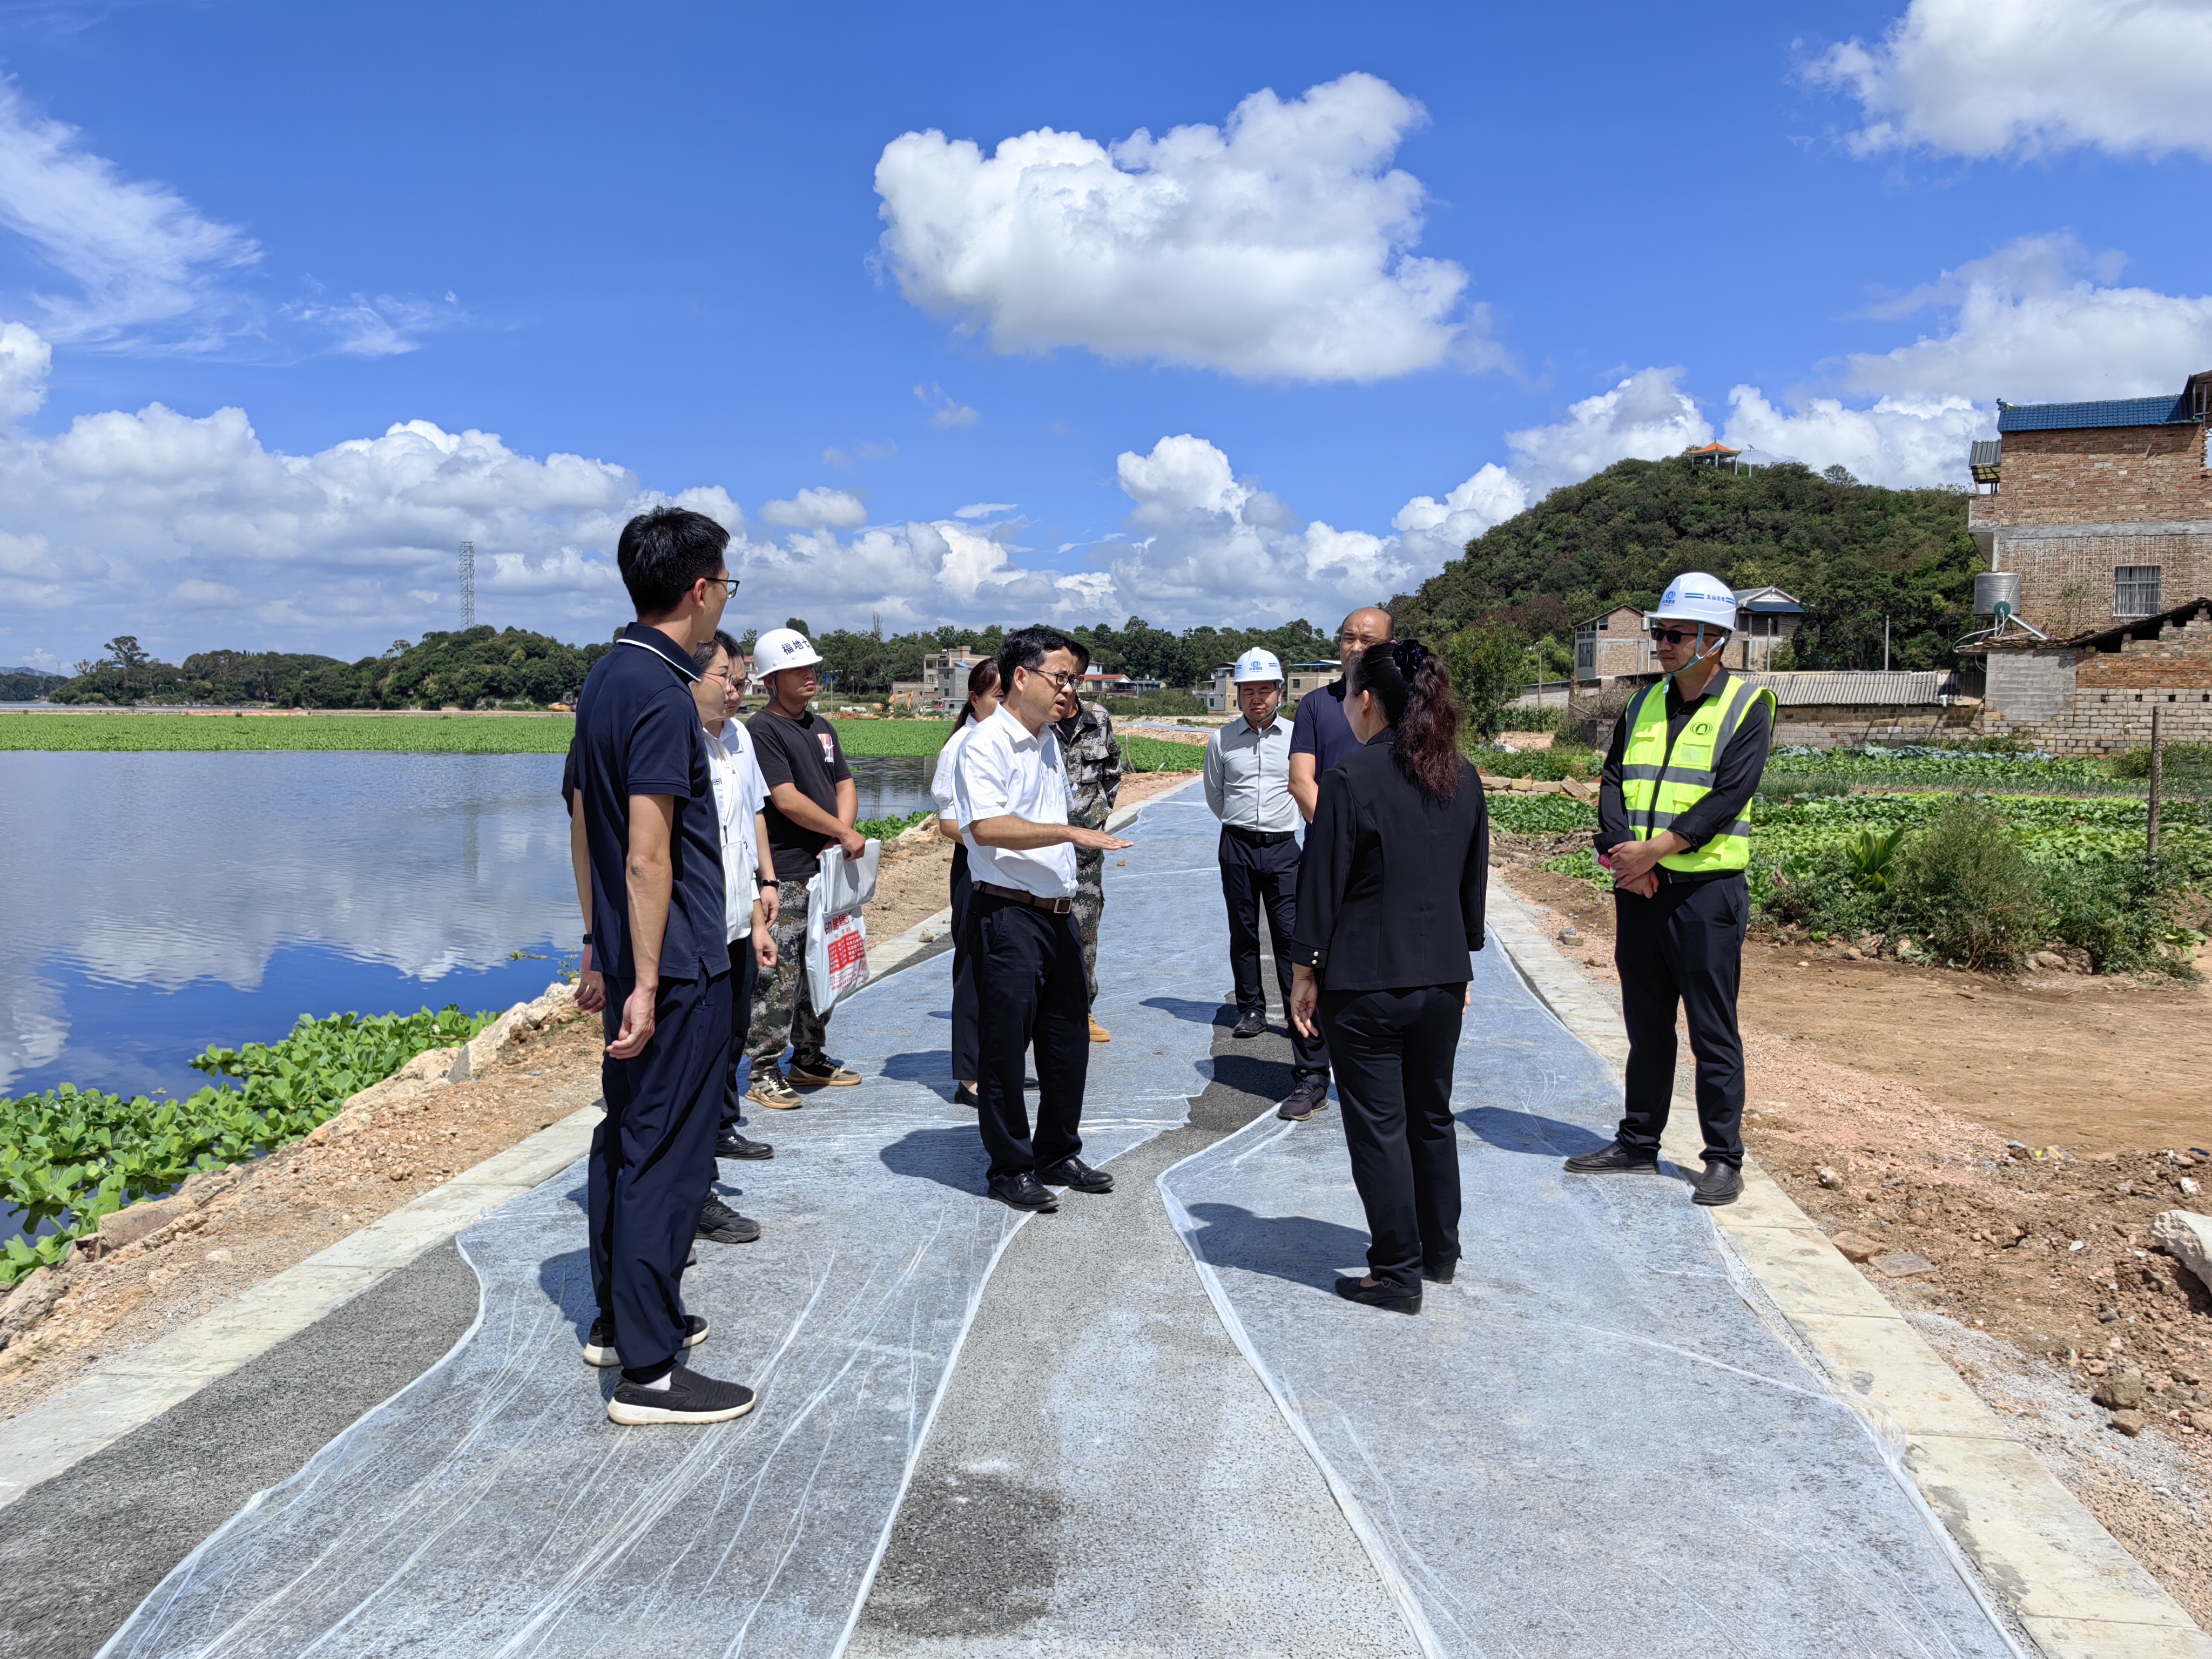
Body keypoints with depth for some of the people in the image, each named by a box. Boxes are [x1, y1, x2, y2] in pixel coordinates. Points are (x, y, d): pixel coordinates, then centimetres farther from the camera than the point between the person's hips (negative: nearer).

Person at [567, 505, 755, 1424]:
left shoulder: (606, 680, 11)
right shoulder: (662, 695, -19)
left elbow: (584, 823, 17)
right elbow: (648, 856, -22)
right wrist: (647, 985, -20)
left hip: (629, 954, 10)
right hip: (676, 963, -10)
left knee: (625, 1135, 18)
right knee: (666, 1155, -3)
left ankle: (619, 1317, 32)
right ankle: (648, 1370, 5)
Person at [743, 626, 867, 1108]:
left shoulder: (821, 727, 18)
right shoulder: (762, 730, -9)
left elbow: (845, 784, 16)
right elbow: (787, 799, -15)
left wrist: (841, 837, -2)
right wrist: (844, 833, -10)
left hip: (828, 868, 8)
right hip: (786, 874, -8)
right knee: (779, 974, -7)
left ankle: (809, 1060, 25)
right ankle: (763, 1072, 2)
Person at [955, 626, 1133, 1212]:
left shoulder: (1048, 742, 16)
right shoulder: (986, 743, -12)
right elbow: (987, 827, -26)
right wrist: (1073, 832, -26)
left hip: (1058, 916, 9)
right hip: (1008, 917, -8)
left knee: (1068, 1042, 14)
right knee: (1005, 1048, 2)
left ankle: (1058, 1154, 29)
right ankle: (1010, 1169, 15)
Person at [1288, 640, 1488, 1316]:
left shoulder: (1352, 780, -16)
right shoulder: (1463, 778, 4)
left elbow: (1324, 884, -13)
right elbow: (1474, 880, 11)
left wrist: (1306, 973, -4)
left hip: (1365, 981, -6)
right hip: (1443, 976, 6)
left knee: (1379, 1127, 4)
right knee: (1432, 1115, 20)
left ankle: (1398, 1273, 12)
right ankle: (1440, 1250, 33)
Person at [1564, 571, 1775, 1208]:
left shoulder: (1747, 706, -5)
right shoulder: (1644, 705, 12)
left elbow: (1728, 798, -15)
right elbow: (1612, 783, 4)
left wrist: (1654, 849, -18)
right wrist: (1622, 854, -12)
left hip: (1707, 890, -5)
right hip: (1638, 890, 5)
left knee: (1713, 1034, 1)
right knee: (1646, 1025, 14)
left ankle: (1724, 1158, 11)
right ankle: (1637, 1142, 25)